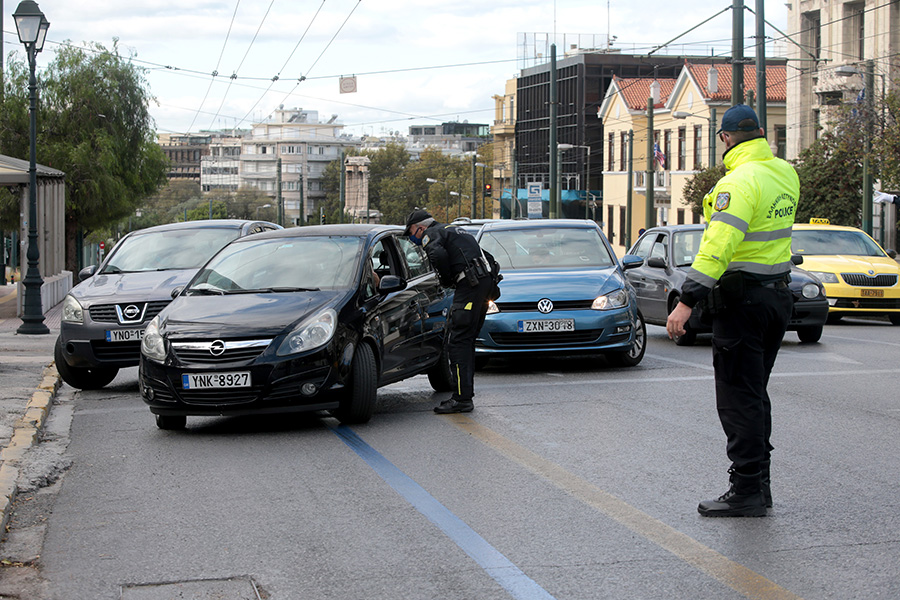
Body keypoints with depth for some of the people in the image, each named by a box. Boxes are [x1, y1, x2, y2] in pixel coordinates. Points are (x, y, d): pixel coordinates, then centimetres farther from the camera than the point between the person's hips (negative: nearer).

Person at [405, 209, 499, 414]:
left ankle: (462, 399, -14)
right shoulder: (452, 230, 30)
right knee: (467, 341, 15)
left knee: (459, 341, -9)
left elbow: (438, 255, -22)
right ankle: (466, 393, 19)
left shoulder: (431, 234, 1)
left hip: (471, 283, -9)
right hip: (486, 281, 9)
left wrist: (446, 280, -5)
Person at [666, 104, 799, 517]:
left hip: (742, 299, -9)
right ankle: (759, 484, 21)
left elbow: (719, 245, -27)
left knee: (738, 398, -4)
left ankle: (746, 492, -2)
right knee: (755, 394, 16)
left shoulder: (740, 181, -18)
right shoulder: (785, 174, 8)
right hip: (777, 294, 9)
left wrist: (687, 300, -29)